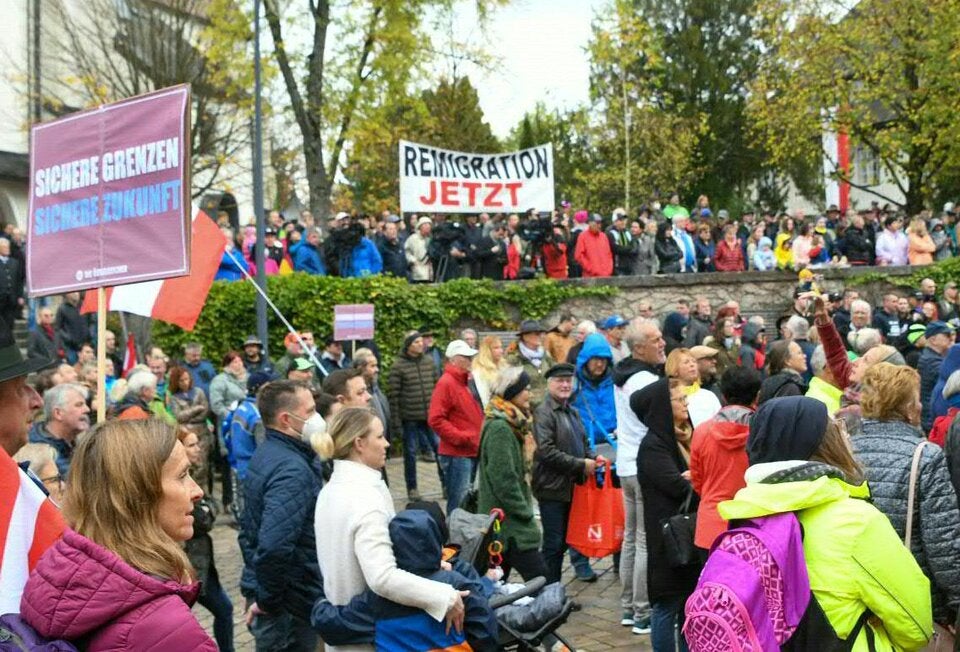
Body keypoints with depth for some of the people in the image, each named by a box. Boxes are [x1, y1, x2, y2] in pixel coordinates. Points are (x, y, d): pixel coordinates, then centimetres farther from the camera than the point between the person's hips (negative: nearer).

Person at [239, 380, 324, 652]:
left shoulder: (266, 453, 7)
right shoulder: (292, 470, -24)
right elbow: (274, 546, -35)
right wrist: (269, 603, -20)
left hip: (260, 586, 9)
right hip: (291, 603, -9)